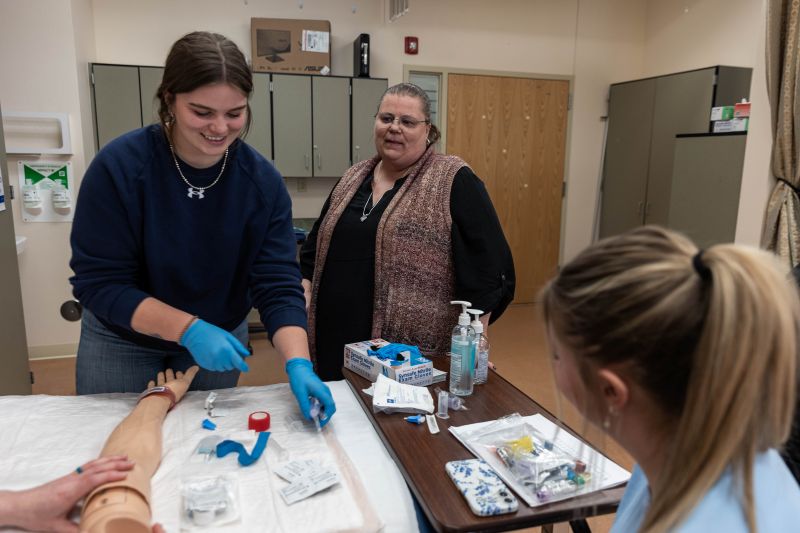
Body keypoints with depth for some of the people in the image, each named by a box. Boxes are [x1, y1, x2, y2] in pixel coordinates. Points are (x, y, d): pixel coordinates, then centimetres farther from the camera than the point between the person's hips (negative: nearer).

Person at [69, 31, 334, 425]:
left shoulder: (263, 181, -17)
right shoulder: (118, 166, -23)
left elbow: (278, 284, -18)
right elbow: (99, 283, -21)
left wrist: (298, 364, -32)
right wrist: (189, 329, -30)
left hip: (221, 339, 2)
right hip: (123, 342, -1)